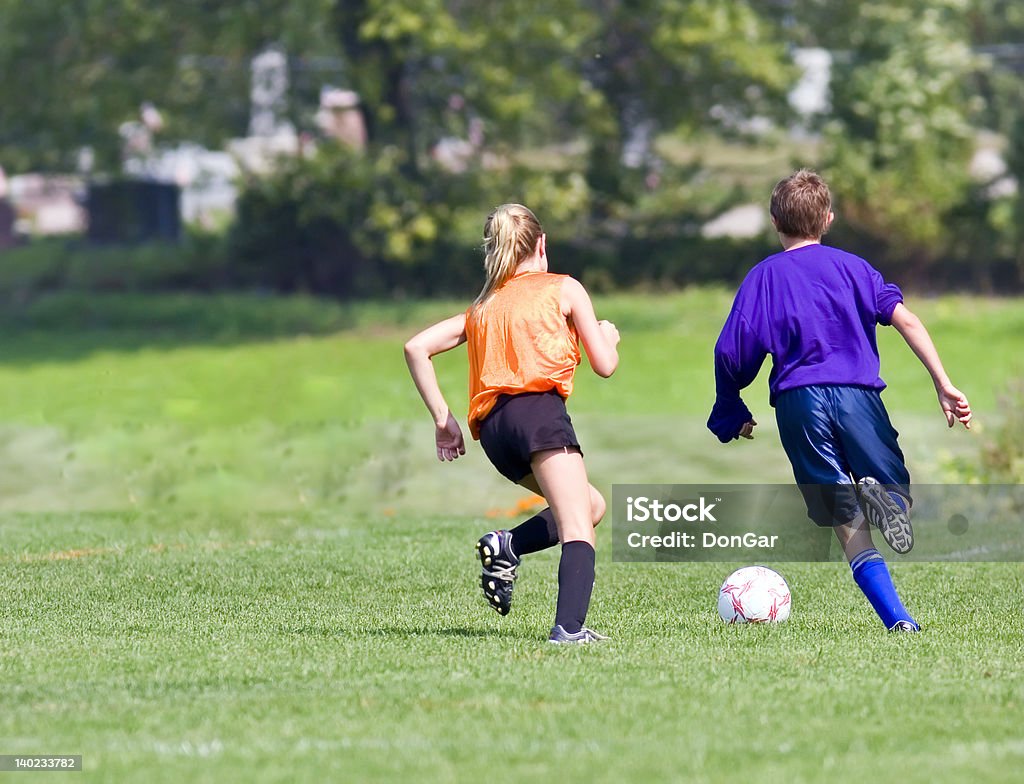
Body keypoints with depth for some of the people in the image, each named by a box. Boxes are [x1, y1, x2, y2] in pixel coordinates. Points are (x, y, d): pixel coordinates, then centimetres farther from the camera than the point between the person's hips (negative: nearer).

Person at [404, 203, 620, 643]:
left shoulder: (484, 307, 29)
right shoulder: (563, 289, 16)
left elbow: (416, 348, 19)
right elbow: (604, 365, 12)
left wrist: (443, 420, 17)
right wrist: (608, 337, 35)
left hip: (491, 426, 6)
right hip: (538, 409, -6)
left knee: (592, 506, 21)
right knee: (578, 531, -13)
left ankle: (506, 546, -2)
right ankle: (568, 629, -36)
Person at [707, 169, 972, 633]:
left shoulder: (763, 277, 13)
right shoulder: (850, 266, 14)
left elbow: (731, 355, 5)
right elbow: (905, 320, 0)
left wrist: (733, 414, 19)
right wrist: (944, 386, -3)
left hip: (798, 403, 0)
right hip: (857, 394, 0)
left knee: (849, 523, 3)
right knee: (899, 494, 12)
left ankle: (899, 620, -18)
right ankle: (881, 497, -27)